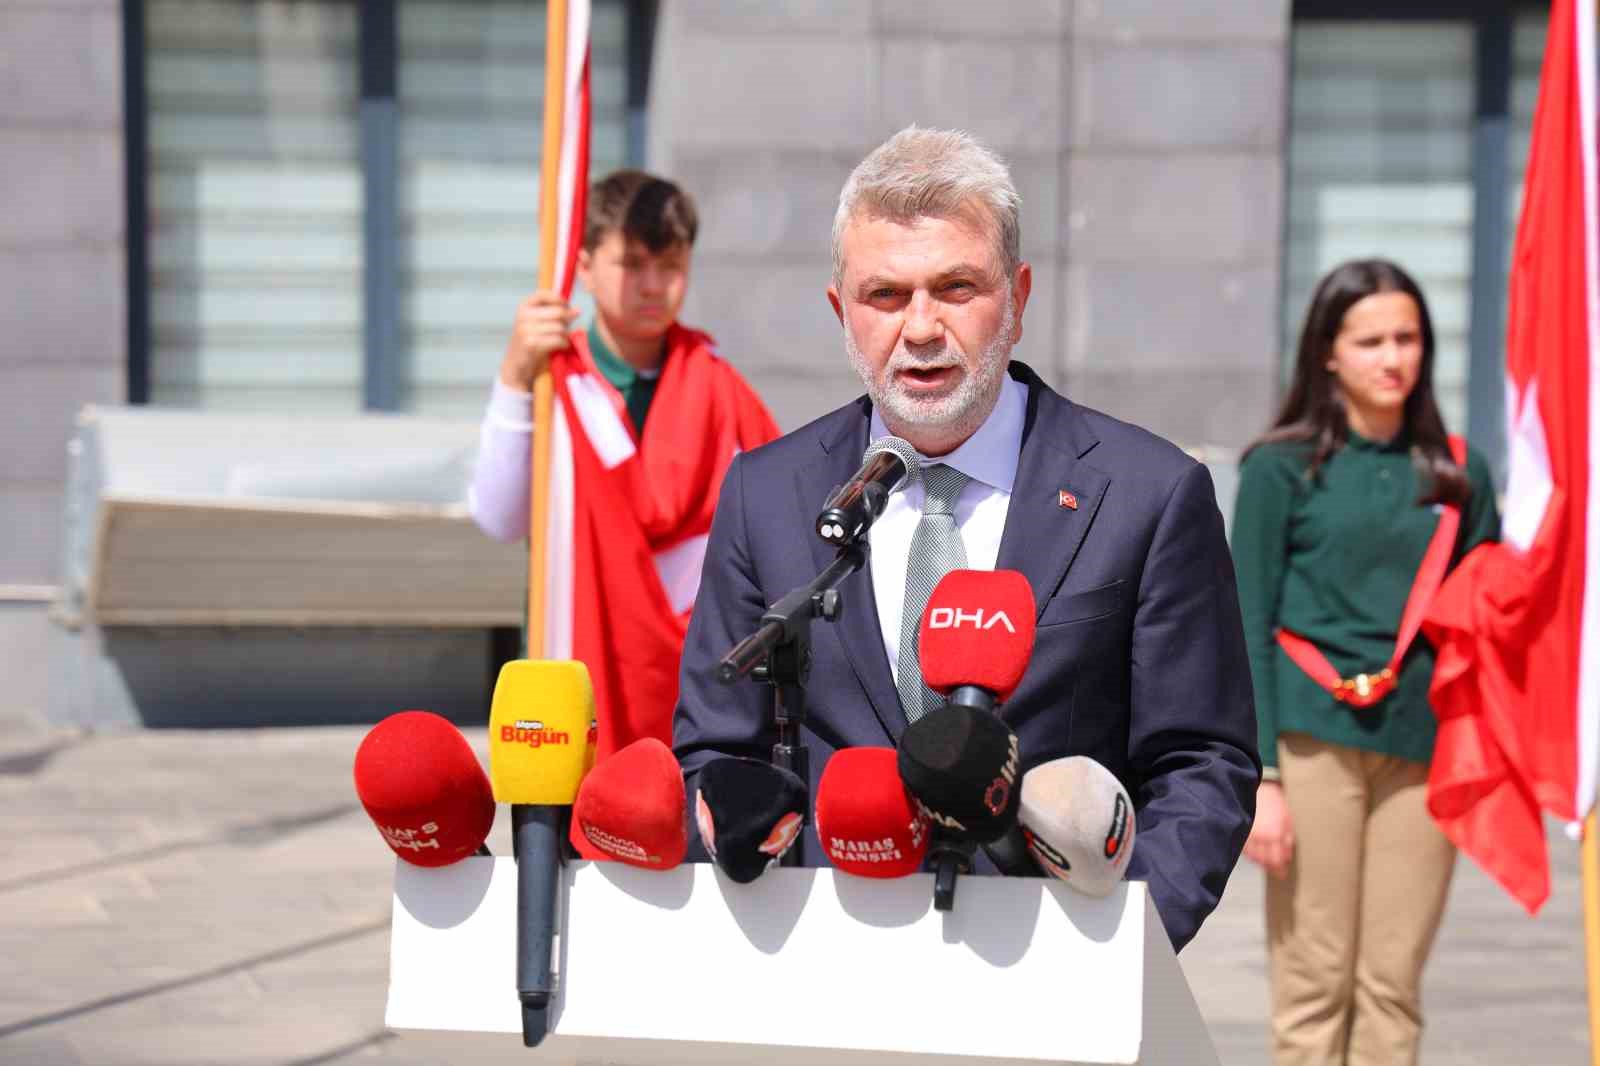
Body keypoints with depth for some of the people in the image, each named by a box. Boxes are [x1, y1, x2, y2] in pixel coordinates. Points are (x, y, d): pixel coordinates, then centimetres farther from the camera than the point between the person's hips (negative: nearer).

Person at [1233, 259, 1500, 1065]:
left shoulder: (1455, 474, 11)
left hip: (1421, 747, 3)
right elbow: (1249, 627, 1)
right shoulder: (1284, 468, 3)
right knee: (1313, 979, -4)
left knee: (1394, 984, 1)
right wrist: (1256, 775, -7)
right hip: (1314, 737, -3)